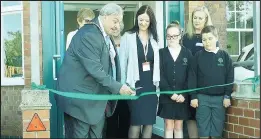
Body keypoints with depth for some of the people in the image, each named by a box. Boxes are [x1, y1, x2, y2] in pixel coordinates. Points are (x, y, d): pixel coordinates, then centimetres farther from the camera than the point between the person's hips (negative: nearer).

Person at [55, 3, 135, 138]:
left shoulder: (105, 35, 11)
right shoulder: (88, 35, -21)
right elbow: (94, 69, -27)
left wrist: (117, 86, 6)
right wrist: (117, 87, -26)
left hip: (97, 96, 10)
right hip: (80, 97, -10)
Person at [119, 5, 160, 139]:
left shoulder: (154, 38, 11)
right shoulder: (128, 37, -2)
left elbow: (156, 62, 10)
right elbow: (122, 62, -3)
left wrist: (158, 83, 4)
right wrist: (123, 85, -8)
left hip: (150, 85, 4)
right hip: (135, 85, -4)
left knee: (149, 122, 7)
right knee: (136, 122, -3)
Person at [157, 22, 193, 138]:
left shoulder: (187, 53, 4)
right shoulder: (161, 53, 2)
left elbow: (190, 76, 0)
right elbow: (160, 75, -5)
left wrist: (183, 95, -10)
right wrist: (171, 93, -13)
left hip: (182, 97, 1)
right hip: (166, 96, 0)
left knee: (179, 126, 8)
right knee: (168, 126, 4)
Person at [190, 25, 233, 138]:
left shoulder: (225, 56, 2)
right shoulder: (198, 56, 0)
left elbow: (230, 77, 3)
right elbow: (193, 77, 1)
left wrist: (227, 95, -2)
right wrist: (193, 96, -3)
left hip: (220, 97, 1)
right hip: (202, 97, 0)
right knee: (203, 129, 4)